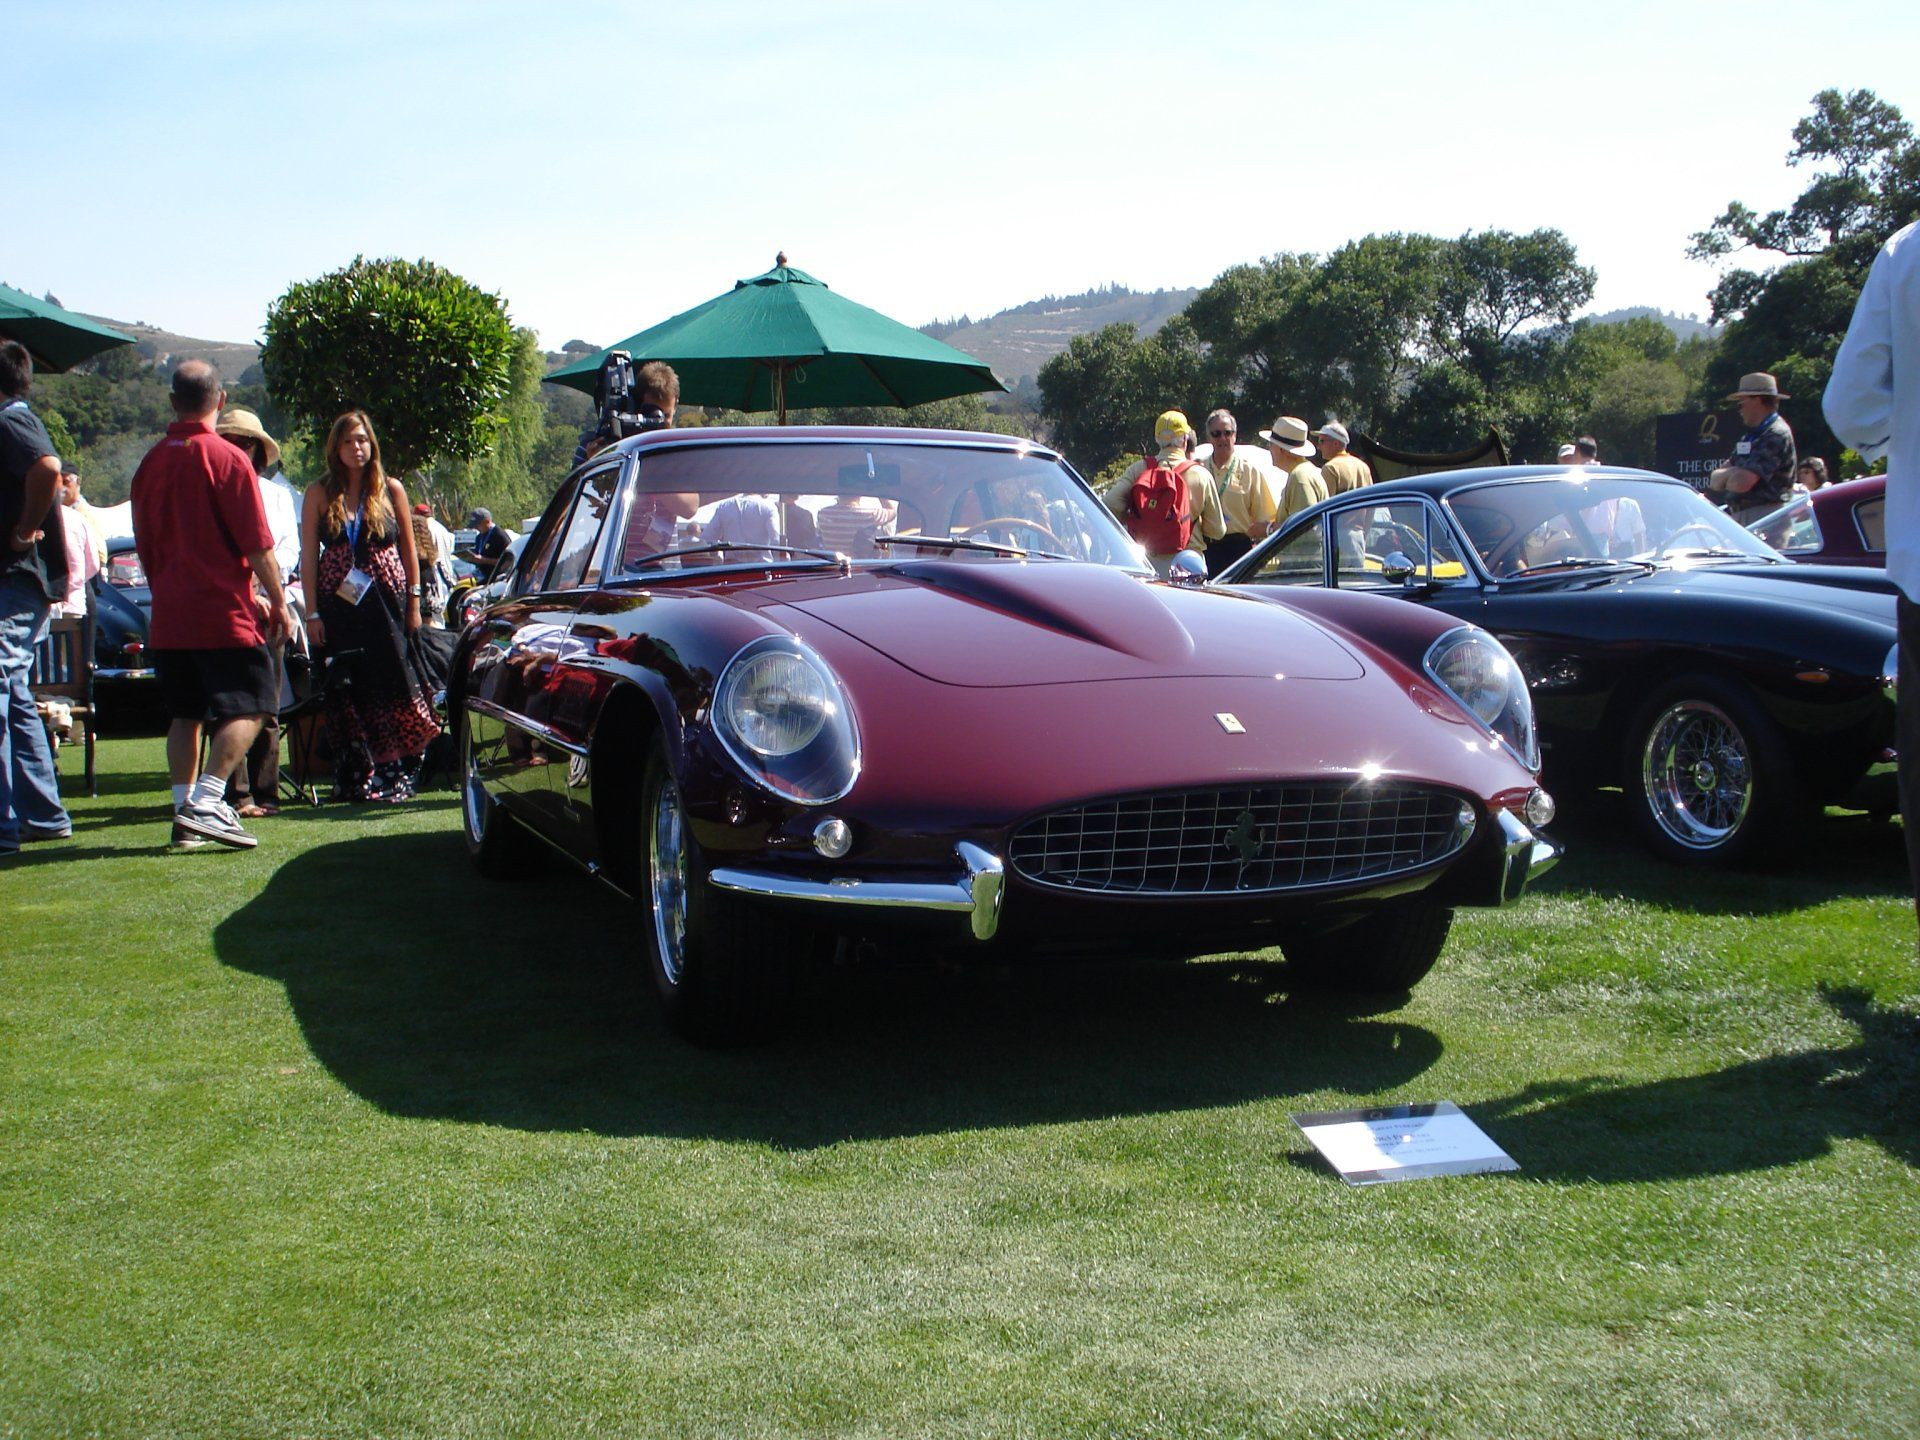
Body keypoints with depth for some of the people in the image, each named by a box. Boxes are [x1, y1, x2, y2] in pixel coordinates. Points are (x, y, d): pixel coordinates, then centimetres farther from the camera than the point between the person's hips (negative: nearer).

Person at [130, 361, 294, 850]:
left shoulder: (150, 464, 9)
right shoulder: (227, 459, -10)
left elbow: (144, 543, 17)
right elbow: (257, 544, -11)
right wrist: (278, 602, -3)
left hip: (168, 617, 6)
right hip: (223, 613, -6)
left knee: (185, 714, 12)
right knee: (248, 709, -2)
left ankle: (184, 813, 10)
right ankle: (205, 802, -15)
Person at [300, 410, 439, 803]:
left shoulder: (391, 490, 6)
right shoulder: (320, 494, 4)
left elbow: (409, 550, 9)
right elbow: (308, 556, 2)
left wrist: (414, 603, 5)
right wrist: (312, 613, -4)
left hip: (387, 603, 0)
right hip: (339, 605, 0)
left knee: (392, 686, -4)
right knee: (348, 692, 0)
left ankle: (393, 774, 5)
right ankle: (355, 780, 5)